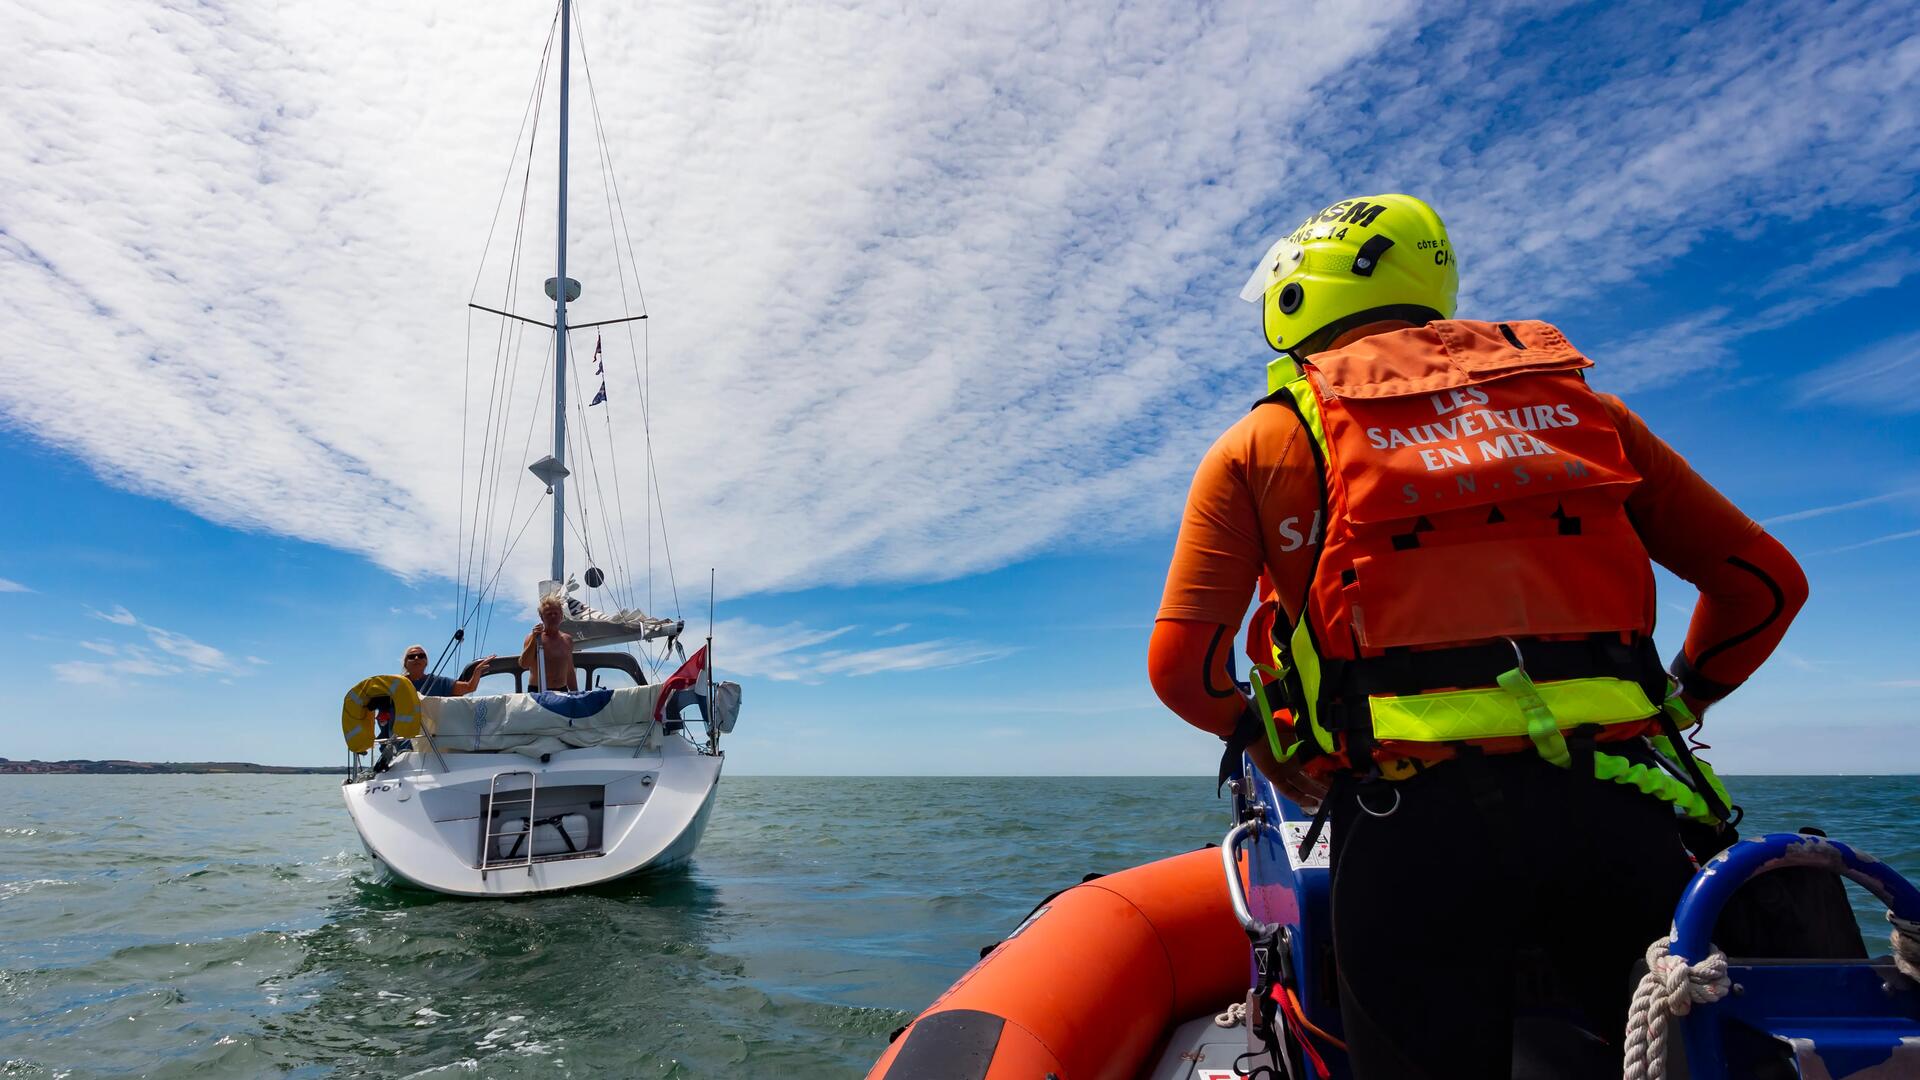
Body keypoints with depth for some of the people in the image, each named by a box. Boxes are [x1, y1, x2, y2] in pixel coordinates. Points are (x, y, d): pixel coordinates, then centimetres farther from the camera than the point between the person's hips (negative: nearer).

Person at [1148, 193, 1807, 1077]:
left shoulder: (1263, 440, 8)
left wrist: (1258, 738, 19)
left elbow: (1180, 664, 0)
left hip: (1417, 824, -3)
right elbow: (1765, 581, 19)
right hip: (1617, 812, 4)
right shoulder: (1579, 403, 19)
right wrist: (1677, 702, 33)